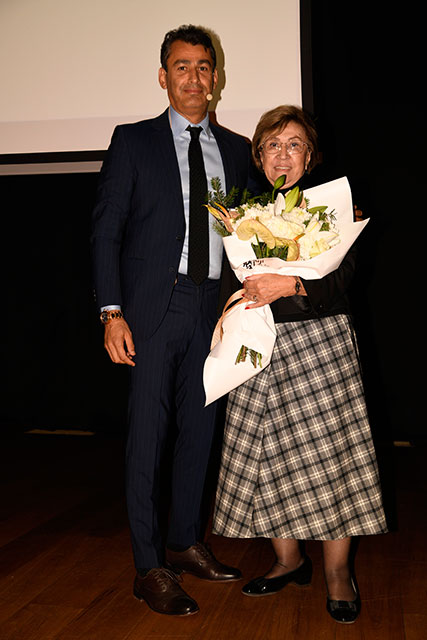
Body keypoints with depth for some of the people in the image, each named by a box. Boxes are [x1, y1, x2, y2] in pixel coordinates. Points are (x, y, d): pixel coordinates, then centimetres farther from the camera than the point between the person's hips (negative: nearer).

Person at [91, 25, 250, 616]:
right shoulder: (133, 141, 4)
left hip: (212, 308, 4)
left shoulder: (235, 150, 13)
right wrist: (112, 312, -10)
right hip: (153, 307, -3)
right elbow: (106, 230, -1)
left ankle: (185, 543, 27)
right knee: (148, 433, -2)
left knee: (198, 429, 11)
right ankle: (150, 567, 9)